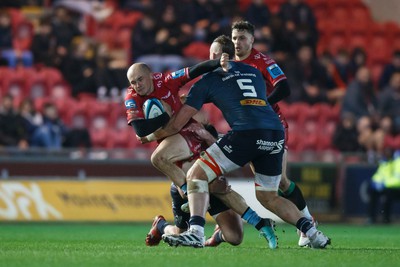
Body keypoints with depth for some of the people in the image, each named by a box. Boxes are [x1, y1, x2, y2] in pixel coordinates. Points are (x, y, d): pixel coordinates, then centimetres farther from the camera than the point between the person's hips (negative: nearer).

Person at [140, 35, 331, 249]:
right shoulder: (253, 72, 28)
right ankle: (312, 233, 12)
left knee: (196, 175, 3)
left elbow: (176, 125, 15)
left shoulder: (207, 81, 15)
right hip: (276, 133, 6)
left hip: (246, 133, -6)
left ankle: (195, 233, -16)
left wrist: (150, 136, 31)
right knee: (268, 197, 23)